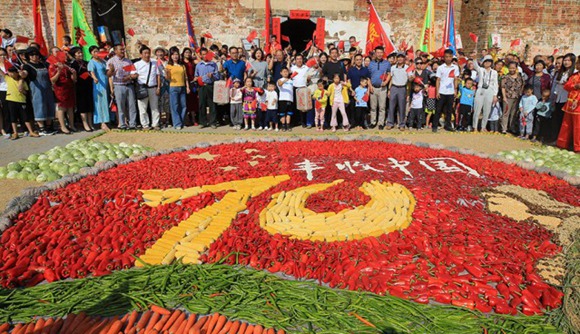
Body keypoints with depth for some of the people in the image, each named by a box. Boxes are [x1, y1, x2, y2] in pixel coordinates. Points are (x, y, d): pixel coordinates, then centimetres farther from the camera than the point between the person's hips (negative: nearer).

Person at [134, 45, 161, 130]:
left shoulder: (154, 64, 9)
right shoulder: (137, 64, 1)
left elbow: (158, 75, 8)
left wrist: (158, 87, 1)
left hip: (153, 88, 2)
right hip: (142, 89, -2)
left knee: (155, 107, 8)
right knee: (143, 108, 3)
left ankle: (155, 124, 18)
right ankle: (145, 125, 13)